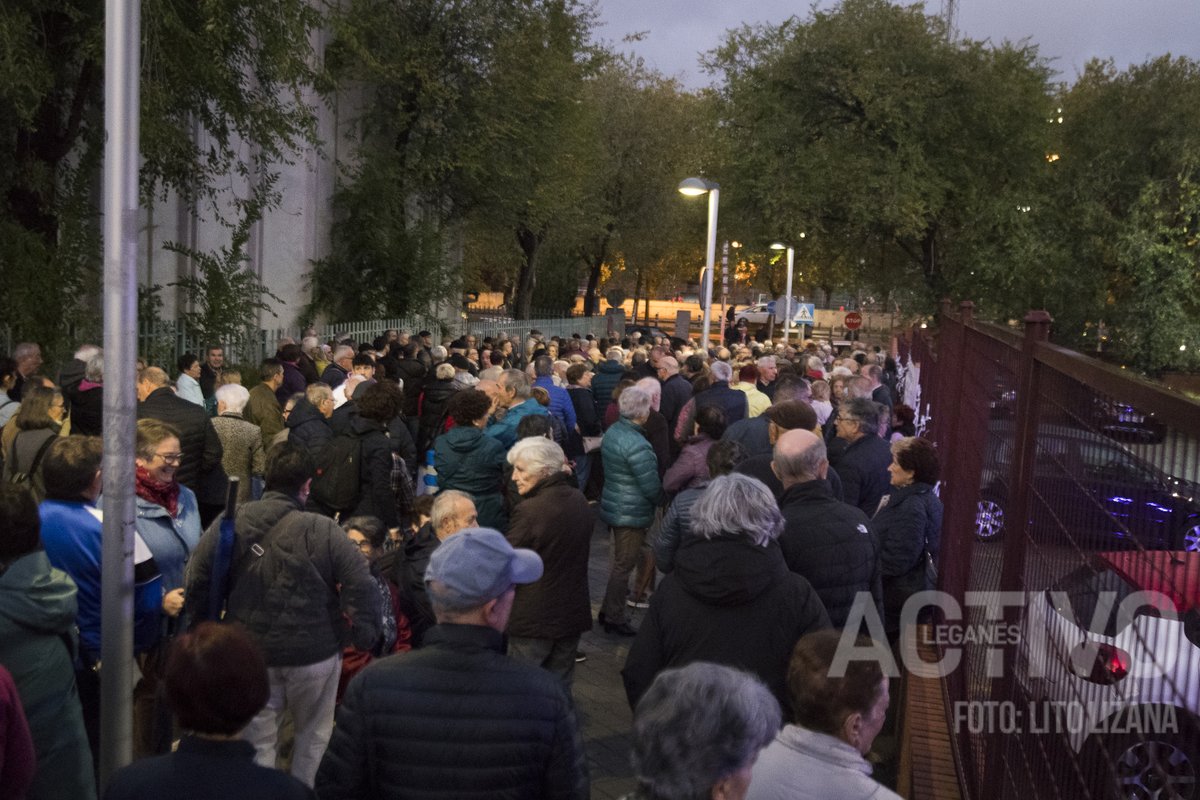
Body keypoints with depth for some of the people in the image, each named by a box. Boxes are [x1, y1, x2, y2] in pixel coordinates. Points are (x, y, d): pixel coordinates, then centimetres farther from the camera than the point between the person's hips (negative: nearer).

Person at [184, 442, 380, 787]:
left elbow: (197, 584, -3)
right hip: (315, 653, -2)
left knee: (257, 739, 15)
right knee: (313, 734, 20)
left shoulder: (228, 525, -7)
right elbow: (362, 586, -18)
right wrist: (363, 637, -4)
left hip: (249, 654, 2)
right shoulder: (323, 531, -16)